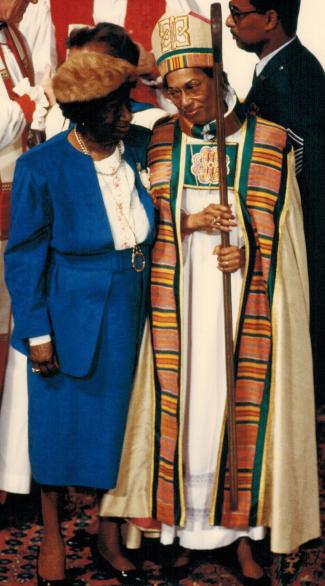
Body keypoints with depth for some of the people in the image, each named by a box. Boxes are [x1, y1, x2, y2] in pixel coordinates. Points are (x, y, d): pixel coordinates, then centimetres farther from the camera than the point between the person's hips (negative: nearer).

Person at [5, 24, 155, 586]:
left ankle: (110, 534, 34)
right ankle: (51, 536, 33)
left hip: (127, 316, 4)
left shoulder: (139, 148, -3)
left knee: (116, 421, 15)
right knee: (59, 422, 11)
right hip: (69, 317, -4)